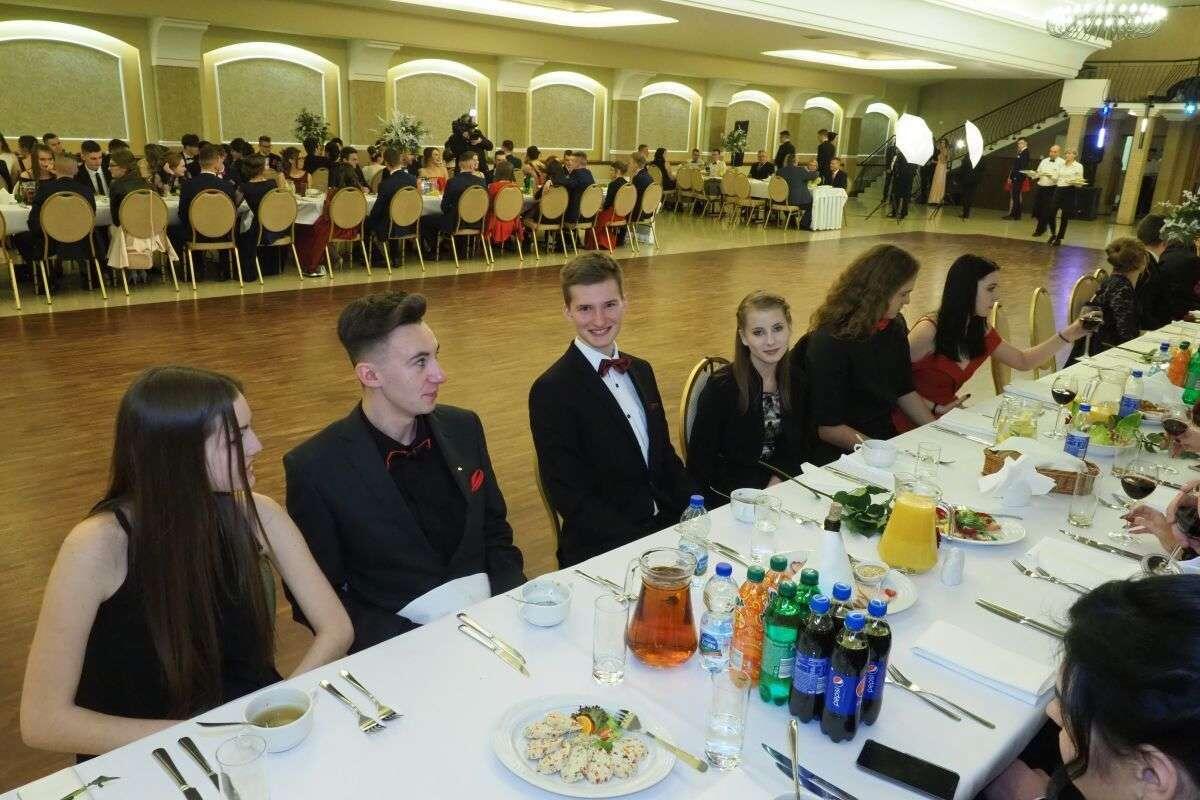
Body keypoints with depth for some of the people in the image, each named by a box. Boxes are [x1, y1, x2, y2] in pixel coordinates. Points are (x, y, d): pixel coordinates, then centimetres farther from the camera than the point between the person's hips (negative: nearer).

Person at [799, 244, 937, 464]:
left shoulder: (893, 327, 7)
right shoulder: (830, 342, -18)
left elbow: (905, 391, 19)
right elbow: (827, 427, -17)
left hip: (886, 438, 8)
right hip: (838, 453, -8)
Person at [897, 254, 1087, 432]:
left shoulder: (982, 332, 4)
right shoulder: (929, 331, -21)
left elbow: (1024, 361, 18)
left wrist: (1066, 336, 9)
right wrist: (936, 408, -18)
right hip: (913, 427, -8)